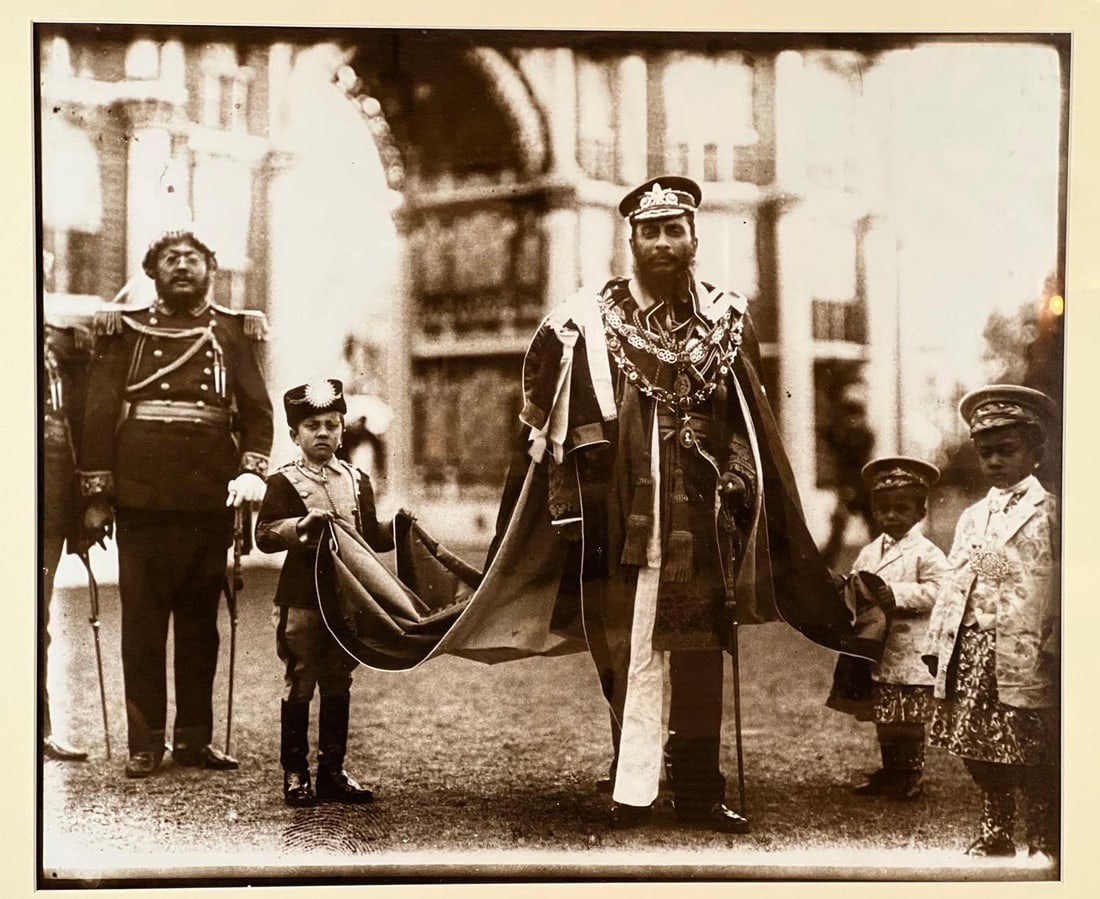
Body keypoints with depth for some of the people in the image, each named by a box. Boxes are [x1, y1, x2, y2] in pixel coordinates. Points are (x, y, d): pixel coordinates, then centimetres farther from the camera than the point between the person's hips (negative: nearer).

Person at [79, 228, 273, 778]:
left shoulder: (233, 332, 12)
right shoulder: (124, 331, 9)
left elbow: (257, 409, 8)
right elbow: (99, 414, 5)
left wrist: (252, 470, -9)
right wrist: (96, 495, 0)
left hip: (210, 499, 2)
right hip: (142, 500, -1)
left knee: (201, 620, 7)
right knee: (142, 620, 1)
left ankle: (195, 738, 16)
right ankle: (144, 743, 8)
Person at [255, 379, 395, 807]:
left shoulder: (357, 481, 12)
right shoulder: (283, 483, -3)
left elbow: (371, 537, 16)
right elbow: (264, 535, -13)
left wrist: (397, 528, -1)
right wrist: (301, 525, -27)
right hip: (302, 599, -5)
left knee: (338, 686, 10)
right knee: (300, 685, 1)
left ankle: (332, 772, 19)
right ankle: (295, 774, 10)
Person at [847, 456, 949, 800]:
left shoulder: (926, 553, -6)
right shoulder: (868, 553, 13)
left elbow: (934, 592, -18)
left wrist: (891, 592, -21)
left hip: (911, 652, -6)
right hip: (877, 649, 6)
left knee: (910, 720, 0)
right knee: (883, 717, 13)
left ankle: (911, 775, 11)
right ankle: (890, 772, 24)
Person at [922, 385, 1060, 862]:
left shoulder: (1051, 513, 0)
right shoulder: (972, 517, 17)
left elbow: (1062, 587, -7)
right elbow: (952, 585, 16)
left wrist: (1052, 648, -14)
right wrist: (937, 644, 8)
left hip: (1023, 656, -6)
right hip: (969, 652, 6)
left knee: (1033, 759, -2)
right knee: (981, 753, 11)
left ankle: (1043, 845, 8)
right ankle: (994, 837, 23)